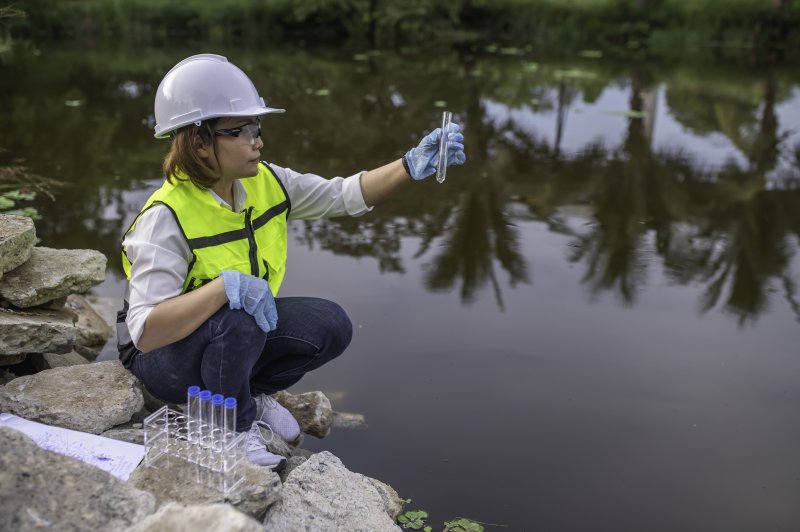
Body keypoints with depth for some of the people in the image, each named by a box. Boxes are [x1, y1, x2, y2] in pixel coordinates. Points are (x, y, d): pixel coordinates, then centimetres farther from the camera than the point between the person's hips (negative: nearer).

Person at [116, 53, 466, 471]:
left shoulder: (265, 183, -9)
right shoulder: (166, 218, -29)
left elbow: (344, 195, -7)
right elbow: (145, 332, -36)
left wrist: (412, 165, -22)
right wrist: (226, 285, -46)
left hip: (241, 334, 6)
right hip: (165, 354, -6)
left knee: (331, 326, -13)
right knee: (238, 321, -37)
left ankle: (253, 392, 11)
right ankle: (234, 426, -9)